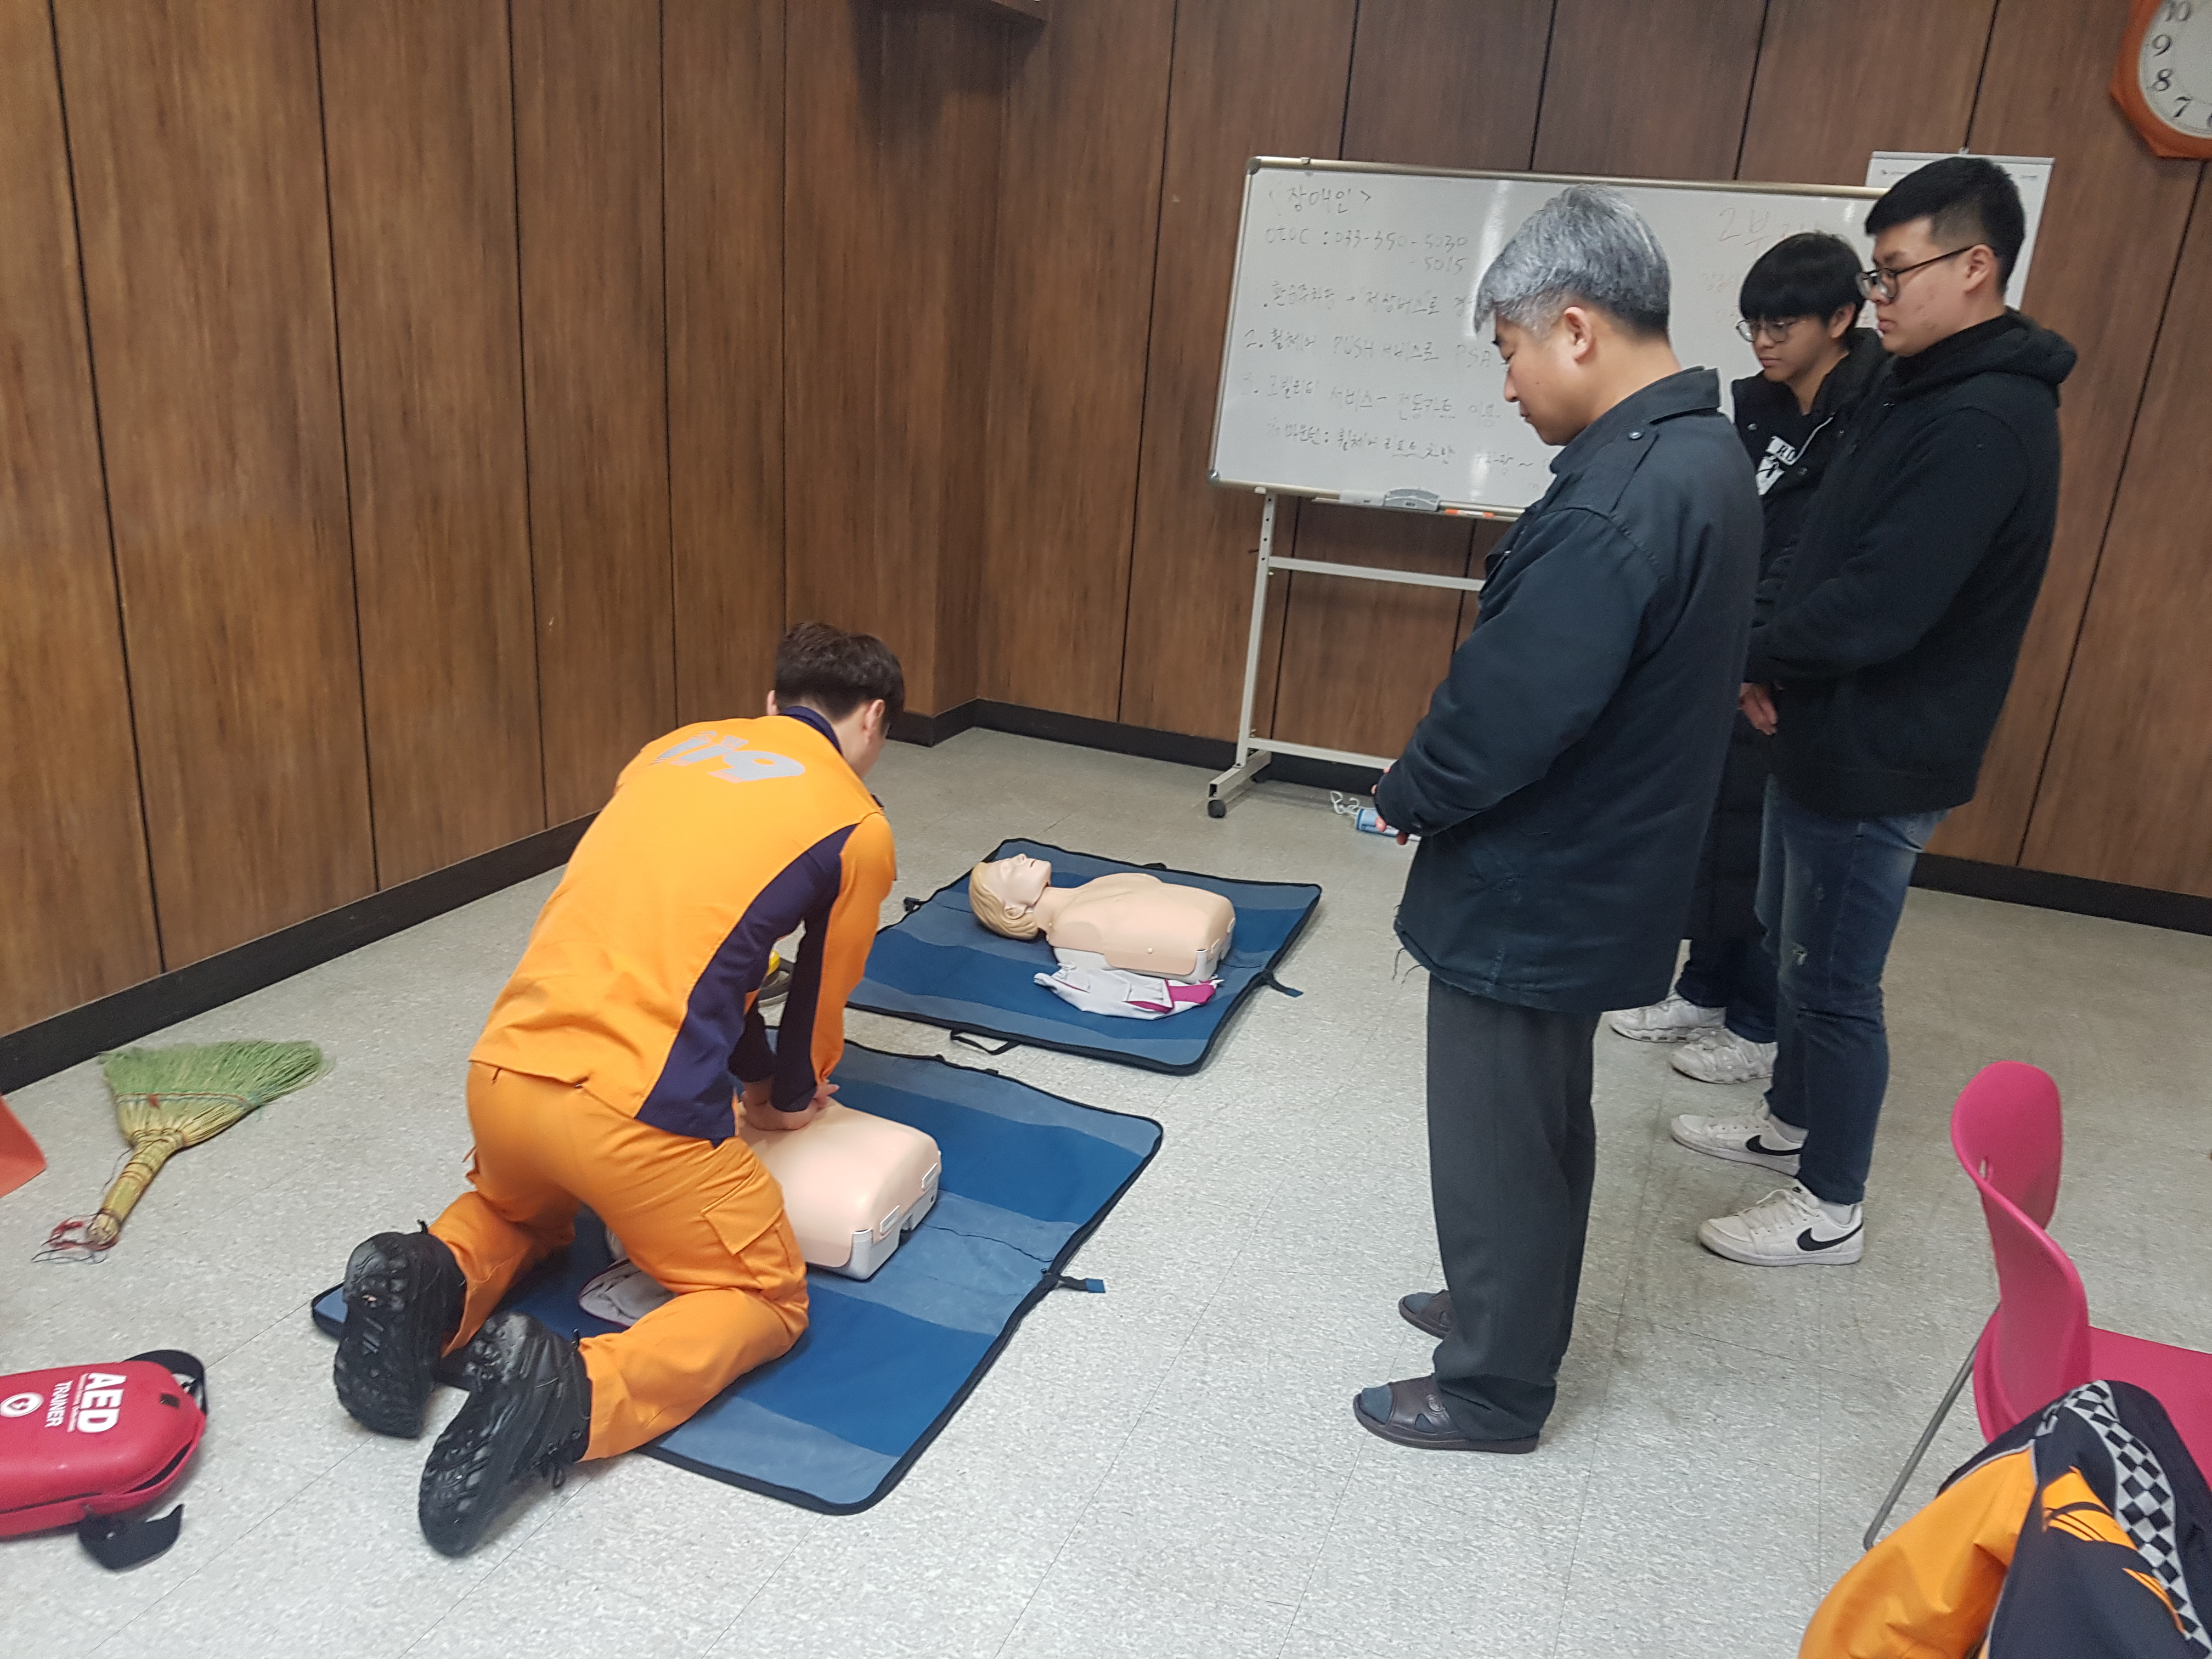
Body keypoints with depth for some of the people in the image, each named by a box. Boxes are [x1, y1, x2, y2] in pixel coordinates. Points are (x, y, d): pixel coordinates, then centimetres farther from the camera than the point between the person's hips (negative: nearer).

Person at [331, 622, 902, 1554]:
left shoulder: (674, 750, 18)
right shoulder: (858, 826, 2)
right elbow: (823, 997, 14)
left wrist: (753, 1072, 38)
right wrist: (789, 1099, 34)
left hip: (503, 1068, 6)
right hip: (634, 1112, -6)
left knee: (516, 1207, 37)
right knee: (767, 1300, 15)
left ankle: (434, 1279, 5)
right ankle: (571, 1393, -12)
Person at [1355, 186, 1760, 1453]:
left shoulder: (1615, 506, -28)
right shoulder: (1706, 455, 5)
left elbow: (1510, 708, -29)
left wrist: (1405, 797, -8)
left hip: (1533, 888, -10)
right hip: (1602, 868, 10)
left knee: (1498, 1142, 7)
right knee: (1542, 1123, 24)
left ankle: (1494, 1392, 26)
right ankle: (1510, 1309, 44)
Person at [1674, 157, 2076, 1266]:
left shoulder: (1986, 423, -22)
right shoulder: (1917, 388, 9)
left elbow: (1878, 607, -28)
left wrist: (1751, 656, -13)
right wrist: (1771, 656, -4)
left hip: (1879, 758, -10)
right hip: (1827, 732, 10)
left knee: (1834, 978, 2)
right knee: (1793, 940, 22)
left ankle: (1830, 1208, 19)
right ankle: (1791, 1123, 41)